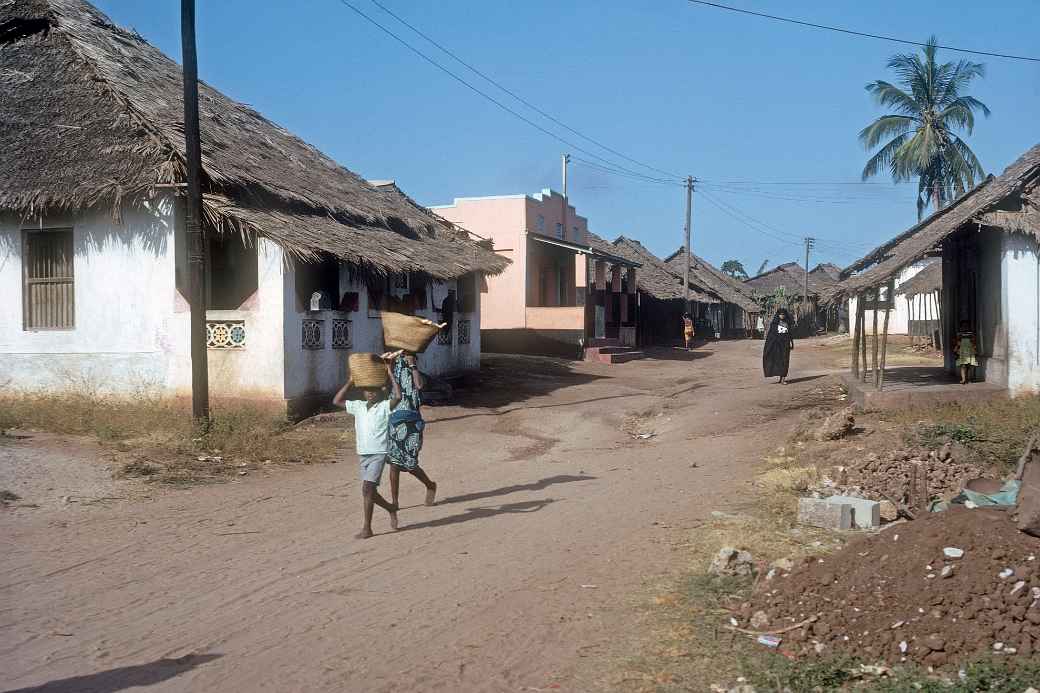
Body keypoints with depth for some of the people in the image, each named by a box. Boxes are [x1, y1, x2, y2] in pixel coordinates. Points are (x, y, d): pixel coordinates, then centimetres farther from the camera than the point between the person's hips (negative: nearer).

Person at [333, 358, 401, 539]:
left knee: (367, 489, -15)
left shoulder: (385, 406, -5)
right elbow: (336, 401, 13)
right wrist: (350, 382, 8)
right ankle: (391, 508, 38)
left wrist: (390, 374, -16)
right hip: (363, 454, 6)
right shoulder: (358, 406, 10)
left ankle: (367, 528, -8)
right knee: (369, 492, 11)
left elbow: (398, 396, -24)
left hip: (378, 454, -6)